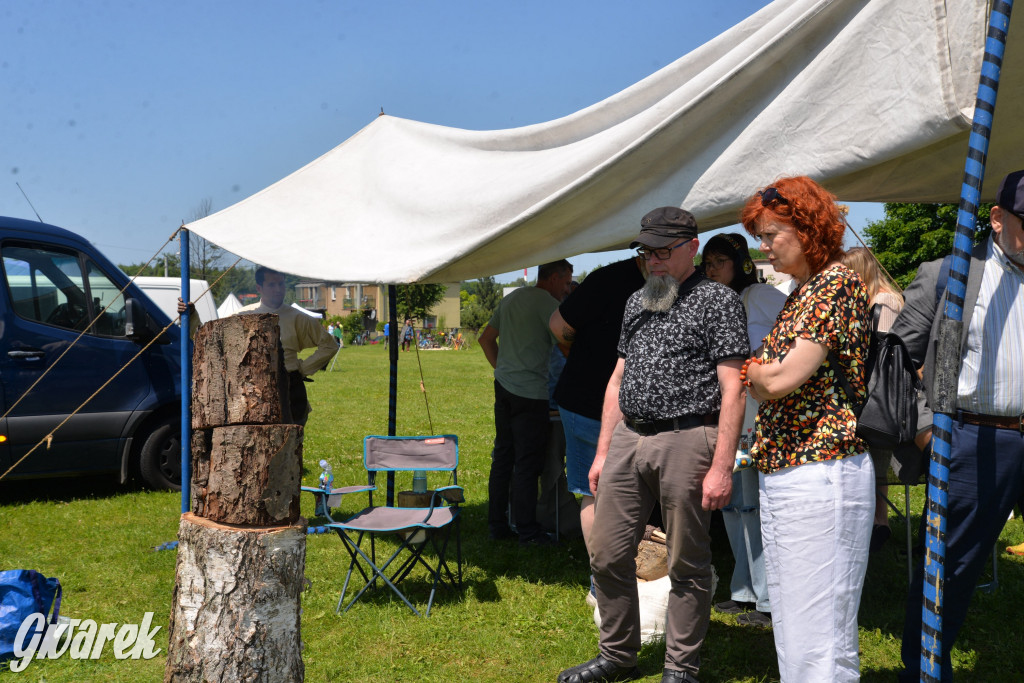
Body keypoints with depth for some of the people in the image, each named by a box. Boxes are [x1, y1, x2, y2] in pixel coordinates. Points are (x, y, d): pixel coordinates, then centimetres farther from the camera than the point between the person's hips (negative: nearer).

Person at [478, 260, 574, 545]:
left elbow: (486, 338, 21)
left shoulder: (511, 299, 16)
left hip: (504, 386, 8)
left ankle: (497, 525, 19)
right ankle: (528, 531, 4)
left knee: (503, 456, 13)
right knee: (527, 463, -2)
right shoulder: (546, 302, -10)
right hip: (530, 392, -8)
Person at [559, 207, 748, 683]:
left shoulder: (718, 300, -4)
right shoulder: (636, 302, 17)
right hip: (628, 438, 6)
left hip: (687, 439, -6)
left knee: (687, 565, 4)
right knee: (608, 555, 9)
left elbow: (733, 389, -10)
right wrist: (602, 452, 15)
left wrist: (721, 466, -16)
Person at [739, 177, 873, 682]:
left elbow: (781, 379, -19)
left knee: (818, 627, -4)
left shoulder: (836, 284, -11)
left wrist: (753, 370, 1)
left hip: (819, 474, -10)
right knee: (789, 621, 16)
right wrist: (765, 374, -2)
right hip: (781, 471, 10)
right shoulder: (802, 290, 18)